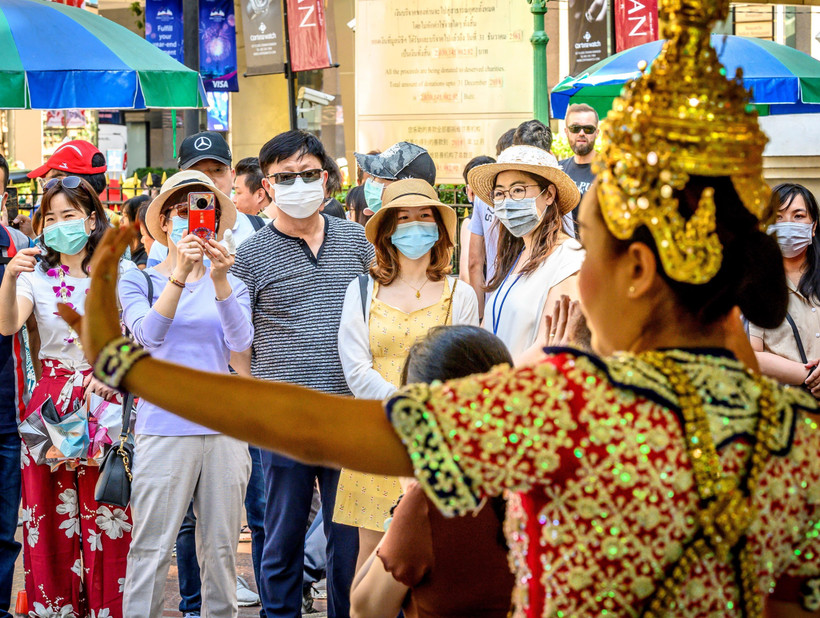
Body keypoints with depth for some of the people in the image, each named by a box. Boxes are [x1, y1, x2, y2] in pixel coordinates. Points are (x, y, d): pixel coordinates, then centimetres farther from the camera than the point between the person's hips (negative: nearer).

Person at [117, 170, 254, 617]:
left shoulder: (231, 285, 11)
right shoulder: (137, 281, 5)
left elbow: (241, 341, -9)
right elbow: (148, 333, -15)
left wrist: (220, 280, -24)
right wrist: (180, 274, -27)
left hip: (223, 427, 3)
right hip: (164, 426, -3)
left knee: (220, 547, 9)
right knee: (151, 549, -4)